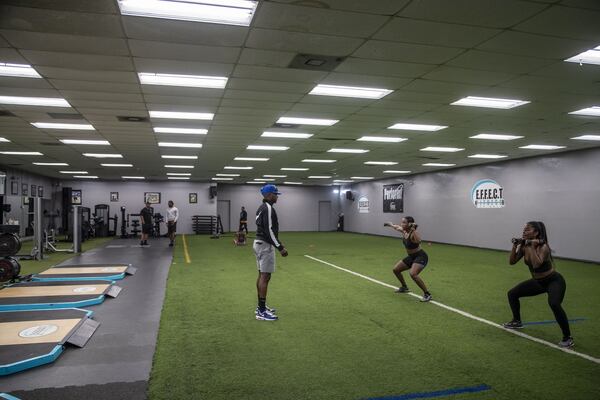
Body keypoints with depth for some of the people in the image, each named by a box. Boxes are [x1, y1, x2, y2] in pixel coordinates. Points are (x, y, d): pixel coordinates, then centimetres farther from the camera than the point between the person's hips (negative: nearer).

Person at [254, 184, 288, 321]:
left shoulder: (262, 208, 15)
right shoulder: (268, 208, -17)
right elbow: (269, 231, -24)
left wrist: (278, 245, 24)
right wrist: (280, 248, -22)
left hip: (259, 243, 11)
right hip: (265, 245, -11)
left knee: (262, 276, 14)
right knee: (265, 277, -8)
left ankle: (261, 307, 21)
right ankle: (262, 312, -5)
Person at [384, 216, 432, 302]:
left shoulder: (413, 233, -26)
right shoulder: (404, 231, -2)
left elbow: (418, 241, -50)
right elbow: (397, 227, 23)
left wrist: (413, 230, -50)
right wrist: (390, 224, 39)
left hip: (421, 256, -10)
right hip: (411, 256, 10)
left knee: (413, 274, -32)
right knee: (396, 269, 14)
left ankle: (427, 294, -19)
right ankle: (404, 288, 36)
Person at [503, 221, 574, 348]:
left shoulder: (543, 247, -25)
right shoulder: (524, 246, -5)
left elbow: (537, 264, -40)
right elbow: (512, 262, -8)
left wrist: (532, 247, -38)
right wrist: (515, 246, -16)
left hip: (554, 281, -8)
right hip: (538, 282, 8)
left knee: (554, 304, -34)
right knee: (512, 294, 8)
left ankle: (568, 338, -18)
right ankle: (517, 322, 30)